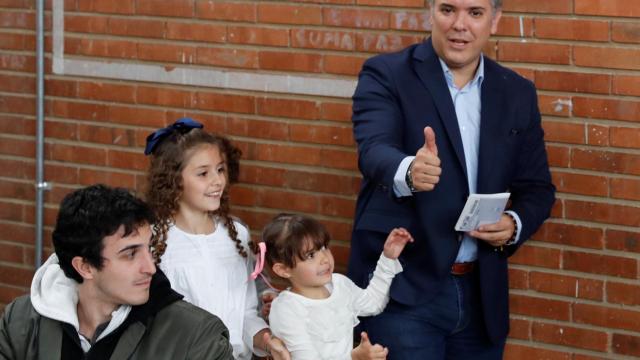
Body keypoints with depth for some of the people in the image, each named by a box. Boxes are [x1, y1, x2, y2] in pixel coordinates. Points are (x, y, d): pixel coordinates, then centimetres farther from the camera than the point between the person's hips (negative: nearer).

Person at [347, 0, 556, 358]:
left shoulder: (518, 94, 9)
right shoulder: (386, 76, -5)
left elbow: (537, 189, 12)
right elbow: (374, 150, -22)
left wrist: (515, 225, -10)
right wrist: (409, 172, -45)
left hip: (481, 296, 4)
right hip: (403, 290, -4)